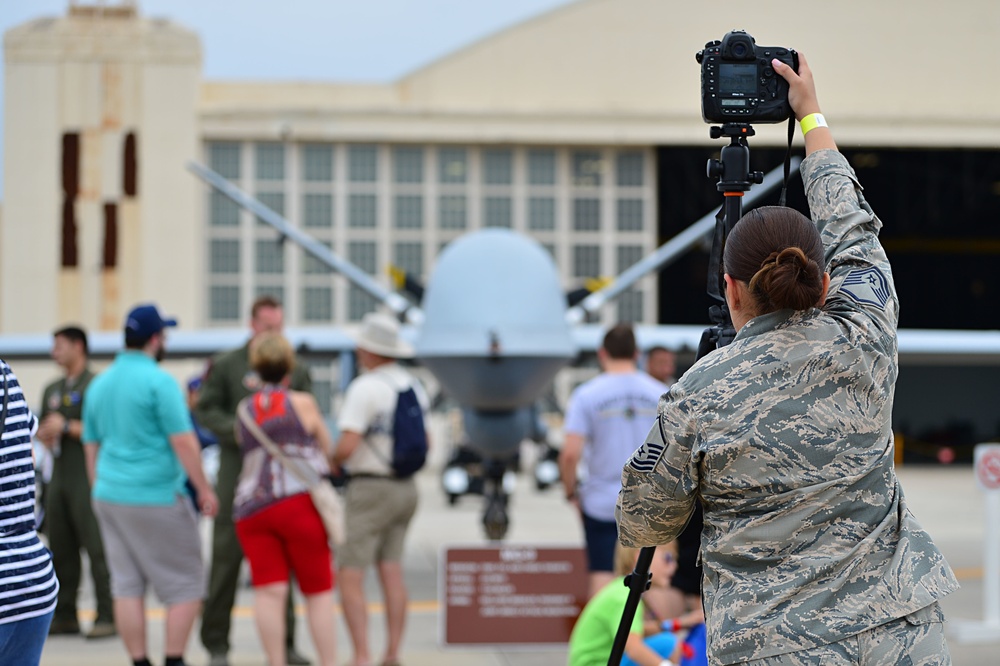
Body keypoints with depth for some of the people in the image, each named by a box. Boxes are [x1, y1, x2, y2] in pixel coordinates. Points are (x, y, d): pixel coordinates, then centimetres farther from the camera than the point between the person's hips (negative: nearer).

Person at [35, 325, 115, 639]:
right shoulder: (52, 390, 19)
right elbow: (42, 430, 26)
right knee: (60, 550, 6)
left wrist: (67, 427, -12)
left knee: (97, 548, -9)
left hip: (87, 479, -7)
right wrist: (46, 435, 4)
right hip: (59, 477, 8)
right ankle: (64, 615, 11)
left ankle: (106, 616, -9)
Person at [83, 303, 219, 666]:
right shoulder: (159, 381, -12)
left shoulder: (99, 383, 11)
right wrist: (205, 489, -9)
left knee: (127, 586, 6)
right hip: (157, 497, -7)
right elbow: (183, 442, -16)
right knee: (185, 585, 2)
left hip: (110, 497, 7)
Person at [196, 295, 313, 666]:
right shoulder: (226, 365, 3)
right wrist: (240, 432, -14)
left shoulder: (296, 370, 12)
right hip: (238, 472, -3)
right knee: (227, 555, -2)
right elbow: (206, 410, 0)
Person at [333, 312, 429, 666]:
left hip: (369, 490, -8)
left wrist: (332, 461, -2)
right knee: (392, 572, 12)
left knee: (350, 579, -7)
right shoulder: (414, 387, 8)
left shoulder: (365, 387, -17)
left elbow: (346, 447, -22)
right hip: (405, 487, 8)